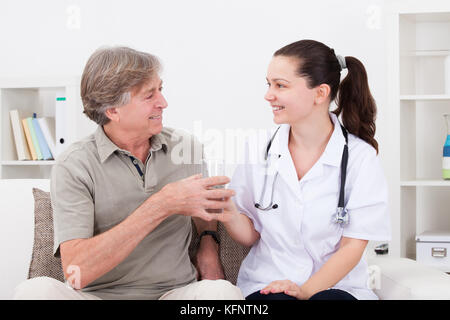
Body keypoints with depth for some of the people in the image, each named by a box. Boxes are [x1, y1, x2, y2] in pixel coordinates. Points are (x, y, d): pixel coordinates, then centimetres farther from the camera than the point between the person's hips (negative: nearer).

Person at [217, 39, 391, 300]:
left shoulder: (360, 157, -5)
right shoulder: (257, 150, 2)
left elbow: (353, 245, -5)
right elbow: (251, 236, 5)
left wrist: (305, 290, -18)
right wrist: (230, 217, -17)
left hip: (336, 285, 0)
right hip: (266, 285, 1)